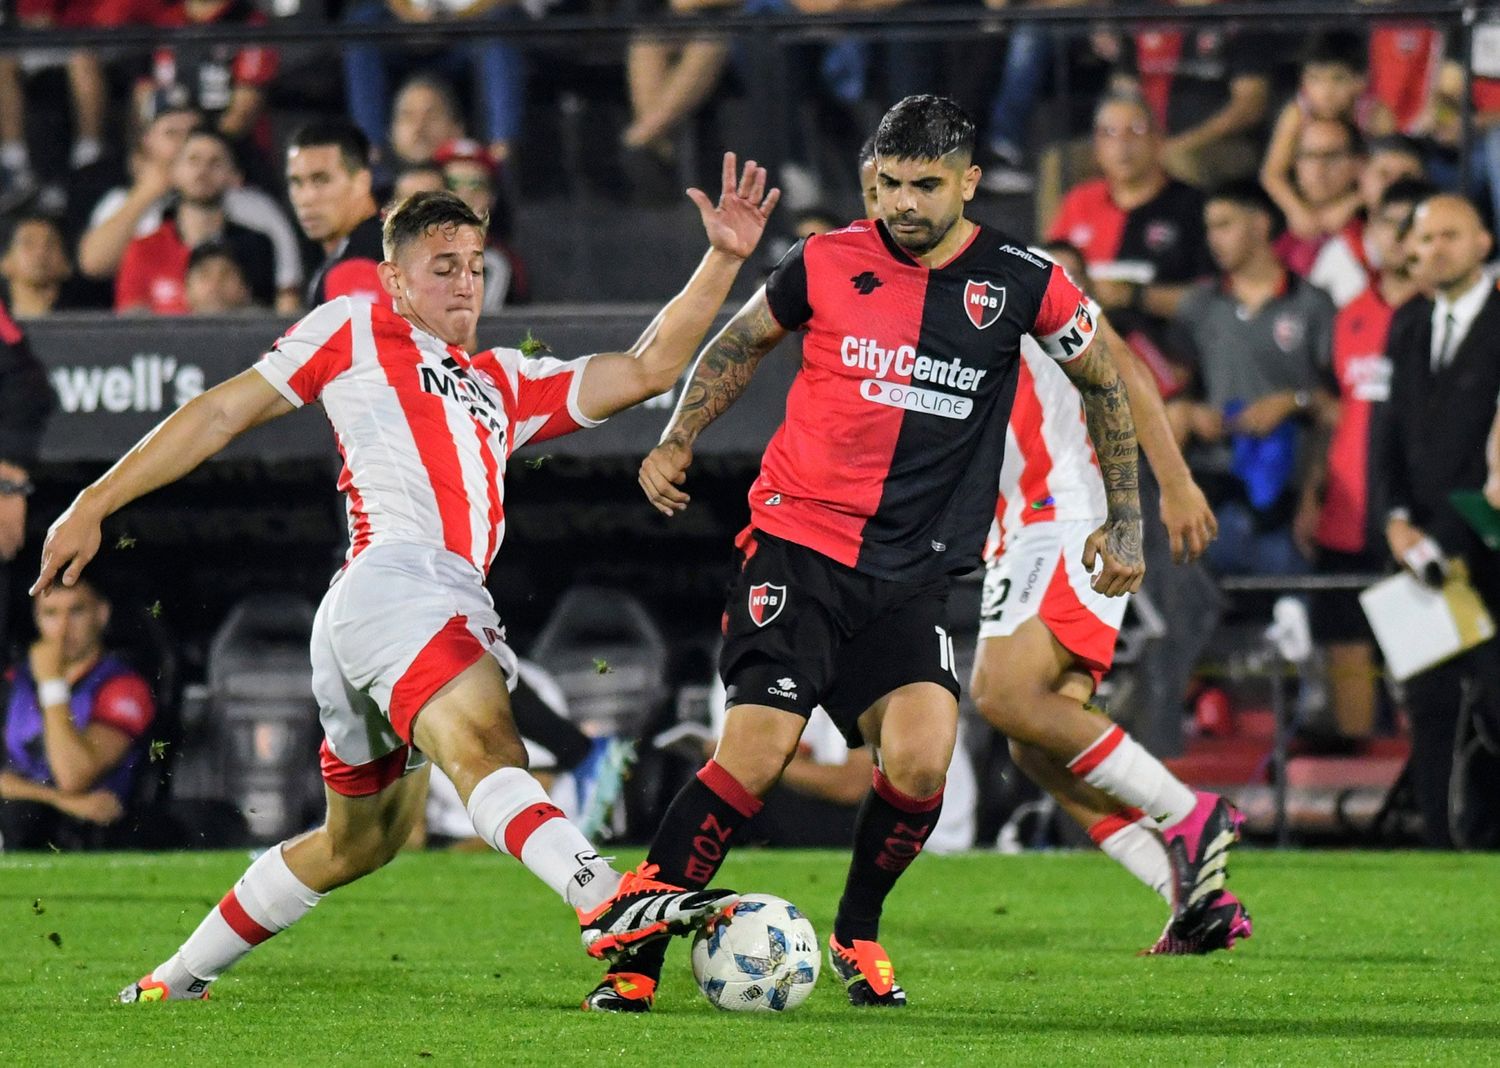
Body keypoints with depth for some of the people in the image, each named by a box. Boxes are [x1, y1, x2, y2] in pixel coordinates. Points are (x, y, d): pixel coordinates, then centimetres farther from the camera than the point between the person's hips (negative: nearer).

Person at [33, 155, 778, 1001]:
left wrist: (724, 260, 18)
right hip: (395, 577, -8)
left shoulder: (506, 386, 33)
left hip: (461, 615, 8)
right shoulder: (353, 334, 17)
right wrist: (94, 508, 10)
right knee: (486, 748, -32)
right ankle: (608, 900, -58)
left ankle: (178, 980, 30)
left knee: (359, 842, 17)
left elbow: (648, 370, 28)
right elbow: (222, 414, 15)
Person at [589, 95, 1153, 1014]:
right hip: (798, 538, -1)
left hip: (913, 575, 1)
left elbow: (1106, 383, 16)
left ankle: (858, 936, 11)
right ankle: (632, 955, -5)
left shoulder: (1022, 283, 1)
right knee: (756, 754, -16)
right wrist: (676, 445, 9)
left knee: (921, 760, -17)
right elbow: (740, 343, 18)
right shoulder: (827, 264, 0)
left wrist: (1126, 518, 16)